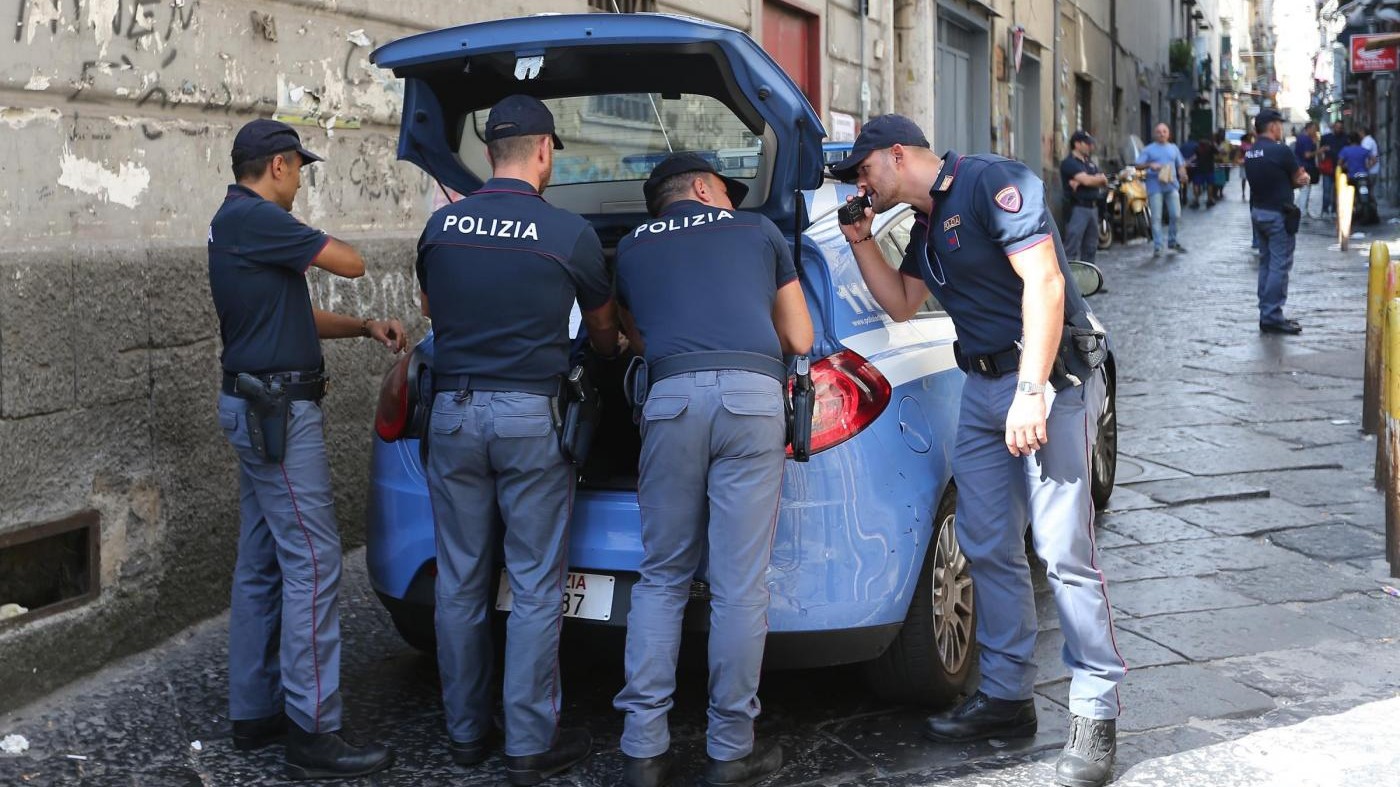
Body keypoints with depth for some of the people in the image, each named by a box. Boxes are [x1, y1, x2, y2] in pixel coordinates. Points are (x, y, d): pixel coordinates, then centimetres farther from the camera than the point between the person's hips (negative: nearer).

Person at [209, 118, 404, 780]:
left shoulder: (238, 222, 18)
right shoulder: (253, 218, -15)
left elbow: (298, 317, 22)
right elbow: (350, 264, -11)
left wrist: (364, 326, 9)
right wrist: (312, 242, 9)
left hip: (258, 407, 11)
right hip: (278, 408, -11)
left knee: (261, 563, 13)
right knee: (311, 561, -10)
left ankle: (254, 713, 20)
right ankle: (313, 734, -8)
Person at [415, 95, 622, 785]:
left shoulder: (441, 225, 3)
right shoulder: (568, 233, -6)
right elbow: (603, 328, 11)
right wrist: (609, 353, 34)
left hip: (453, 411, 4)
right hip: (529, 417, -4)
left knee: (460, 582, 11)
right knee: (535, 586, 3)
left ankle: (466, 732, 22)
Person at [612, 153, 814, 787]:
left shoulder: (631, 247, 25)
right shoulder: (759, 230, 22)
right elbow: (799, 340, 25)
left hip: (670, 396, 1)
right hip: (753, 397, -1)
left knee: (661, 579, 10)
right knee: (739, 586, 1)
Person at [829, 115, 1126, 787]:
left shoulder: (991, 183, -11)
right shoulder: (925, 225, 18)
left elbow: (1044, 283, -19)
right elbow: (901, 304, 27)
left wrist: (1032, 392, -24)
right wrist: (861, 242, 13)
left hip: (1048, 380, -9)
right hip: (983, 386, 9)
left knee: (1063, 551, -11)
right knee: (988, 549, 8)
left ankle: (1095, 716, -4)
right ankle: (1007, 697, 19)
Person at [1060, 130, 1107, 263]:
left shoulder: (1090, 162, 19)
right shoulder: (1069, 163, -7)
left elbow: (1103, 182, 5)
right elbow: (1086, 180, -20)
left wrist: (1081, 182, -12)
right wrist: (1100, 178, 1)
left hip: (1093, 207, 8)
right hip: (1078, 208, -8)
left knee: (1090, 248, 13)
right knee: (1072, 249, -11)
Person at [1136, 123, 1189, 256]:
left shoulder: (1174, 148, 16)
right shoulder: (1149, 149, 5)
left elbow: (1180, 165, 18)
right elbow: (1138, 165, -1)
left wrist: (1183, 174, -4)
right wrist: (1150, 165, -20)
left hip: (1171, 186, 3)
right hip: (1155, 187, -3)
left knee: (1176, 215, 3)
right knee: (1157, 218, -5)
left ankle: (1172, 241, 21)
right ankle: (1157, 246, -1)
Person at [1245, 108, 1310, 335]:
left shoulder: (1250, 154, 8)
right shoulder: (1280, 150, -17)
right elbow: (1302, 178, -8)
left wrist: (1292, 180, 4)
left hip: (1258, 212, 8)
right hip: (1278, 214, -8)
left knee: (1266, 263, 13)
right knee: (1279, 266, -5)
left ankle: (1267, 315, 16)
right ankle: (1272, 317, -6)